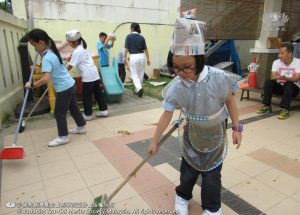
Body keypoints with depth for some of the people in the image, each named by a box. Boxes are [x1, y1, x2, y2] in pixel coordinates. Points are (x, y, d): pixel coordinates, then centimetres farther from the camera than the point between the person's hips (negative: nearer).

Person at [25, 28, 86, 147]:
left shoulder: (46, 58, -22)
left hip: (64, 88, -9)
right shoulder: (53, 51, 6)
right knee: (73, 107, 21)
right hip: (70, 84, 9)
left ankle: (63, 137, 15)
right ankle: (81, 127, 35)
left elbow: (46, 79, -33)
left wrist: (32, 85, -20)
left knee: (59, 113, 4)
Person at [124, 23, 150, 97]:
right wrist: (148, 58, 12)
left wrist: (125, 58, 0)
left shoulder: (129, 36, -3)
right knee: (140, 74, 13)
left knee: (134, 75, 2)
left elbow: (126, 48, -6)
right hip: (141, 56, 4)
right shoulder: (141, 37, 7)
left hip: (133, 57, -4)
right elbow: (145, 49, 7)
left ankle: (139, 88, -20)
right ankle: (137, 90, 24)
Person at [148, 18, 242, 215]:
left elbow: (230, 101, -10)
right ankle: (182, 196, 45)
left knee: (212, 171, 8)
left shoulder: (218, 78, -29)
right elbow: (167, 115, -15)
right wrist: (155, 141, -10)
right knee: (188, 167, 17)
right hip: (192, 132, 2)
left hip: (215, 132, -1)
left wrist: (236, 127, -9)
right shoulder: (176, 87, -23)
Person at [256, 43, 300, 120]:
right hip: (279, 86, 3)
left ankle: (285, 109, -35)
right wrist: (276, 77, -41)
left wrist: (284, 78, -43)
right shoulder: (276, 62, -5)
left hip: (293, 87, -3)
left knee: (288, 84, -36)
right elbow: (272, 76, -15)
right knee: (268, 81, -25)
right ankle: (266, 106, -20)